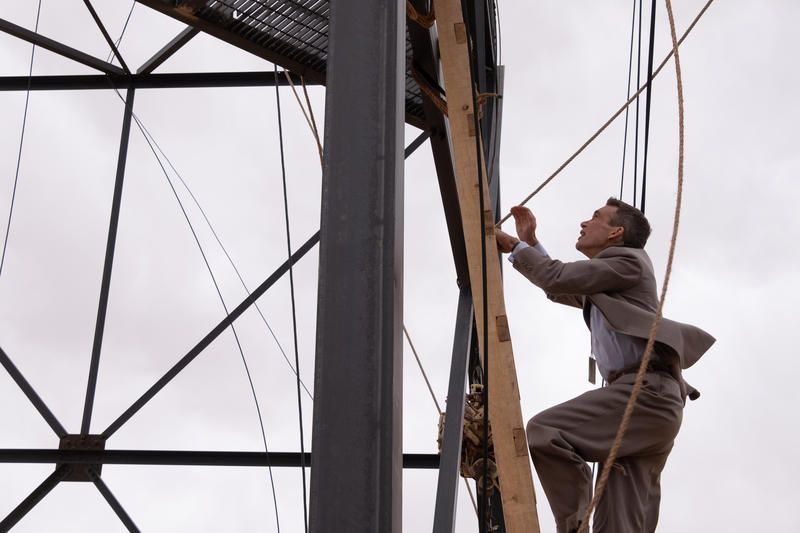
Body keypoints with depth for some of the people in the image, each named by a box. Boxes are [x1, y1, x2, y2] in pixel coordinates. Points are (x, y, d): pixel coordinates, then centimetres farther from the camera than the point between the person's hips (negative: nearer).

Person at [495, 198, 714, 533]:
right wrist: (530, 242, 38)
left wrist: (515, 247, 7)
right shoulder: (600, 282, 31)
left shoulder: (628, 260, 4)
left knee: (543, 431, -23)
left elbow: (558, 278, -6)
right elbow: (560, 291, 45)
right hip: (640, 396, 10)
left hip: (646, 390, -10)